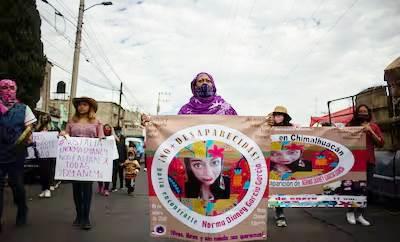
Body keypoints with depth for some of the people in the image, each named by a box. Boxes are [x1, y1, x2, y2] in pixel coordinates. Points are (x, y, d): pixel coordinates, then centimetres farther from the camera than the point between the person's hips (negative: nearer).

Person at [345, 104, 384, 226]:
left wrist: (370, 132, -8)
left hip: (369, 162, 3)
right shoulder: (351, 125, 3)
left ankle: (360, 215, 16)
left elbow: (381, 143, 4)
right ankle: (350, 212, 12)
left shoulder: (374, 126, 11)